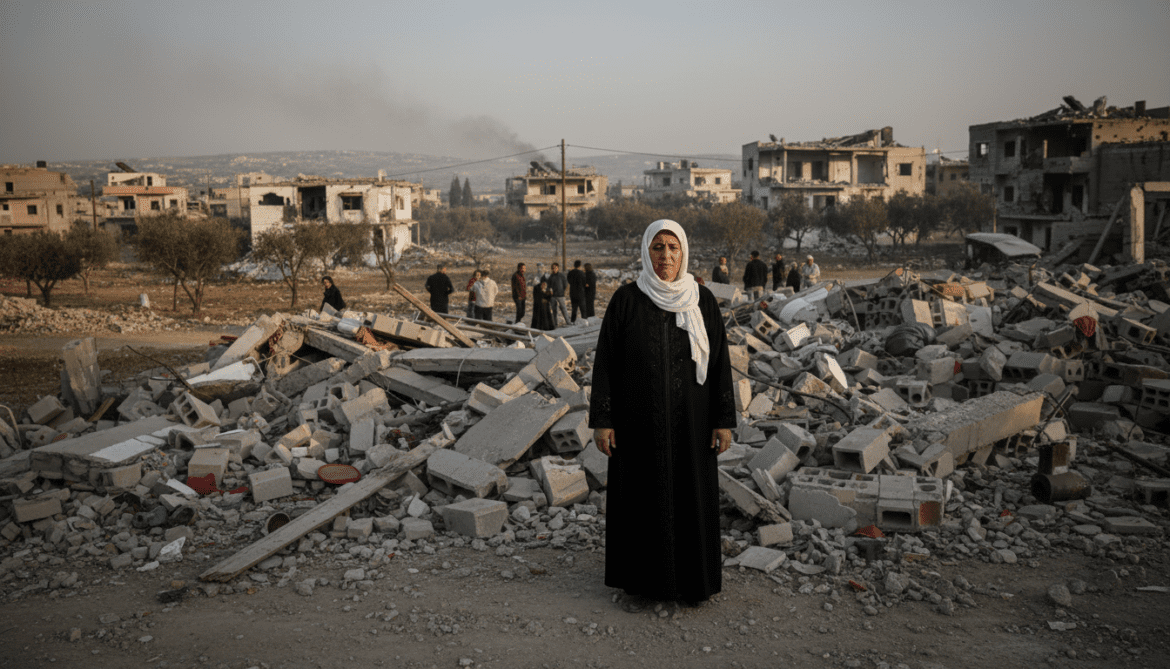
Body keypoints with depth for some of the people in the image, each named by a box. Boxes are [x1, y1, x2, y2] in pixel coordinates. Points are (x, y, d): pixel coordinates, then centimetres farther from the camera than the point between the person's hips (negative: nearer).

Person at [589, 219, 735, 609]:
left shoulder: (703, 301, -2)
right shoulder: (625, 300, -6)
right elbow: (606, 361, -5)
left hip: (690, 419, 1)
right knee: (639, 496, 8)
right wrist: (601, 420, -8)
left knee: (692, 495, 10)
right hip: (639, 419, -1)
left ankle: (693, 577, 29)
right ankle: (639, 580, 26)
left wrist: (725, 420, -4)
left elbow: (719, 361, -1)